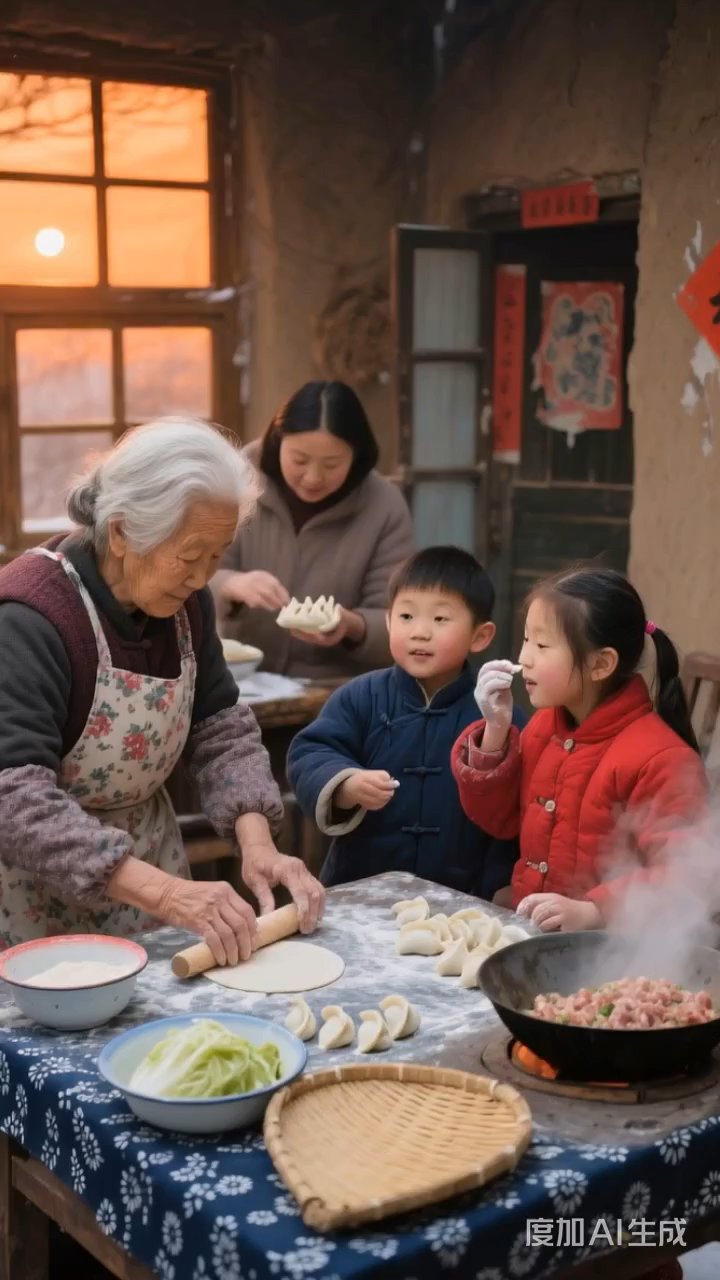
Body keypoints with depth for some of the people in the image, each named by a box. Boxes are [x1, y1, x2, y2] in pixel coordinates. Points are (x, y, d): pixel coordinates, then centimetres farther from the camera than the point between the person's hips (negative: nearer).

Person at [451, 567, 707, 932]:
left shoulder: (660, 760, -16)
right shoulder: (544, 725, 9)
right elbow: (498, 820, 14)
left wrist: (594, 911, -27)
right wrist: (496, 729, 2)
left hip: (610, 946, -7)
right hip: (527, 928, 7)